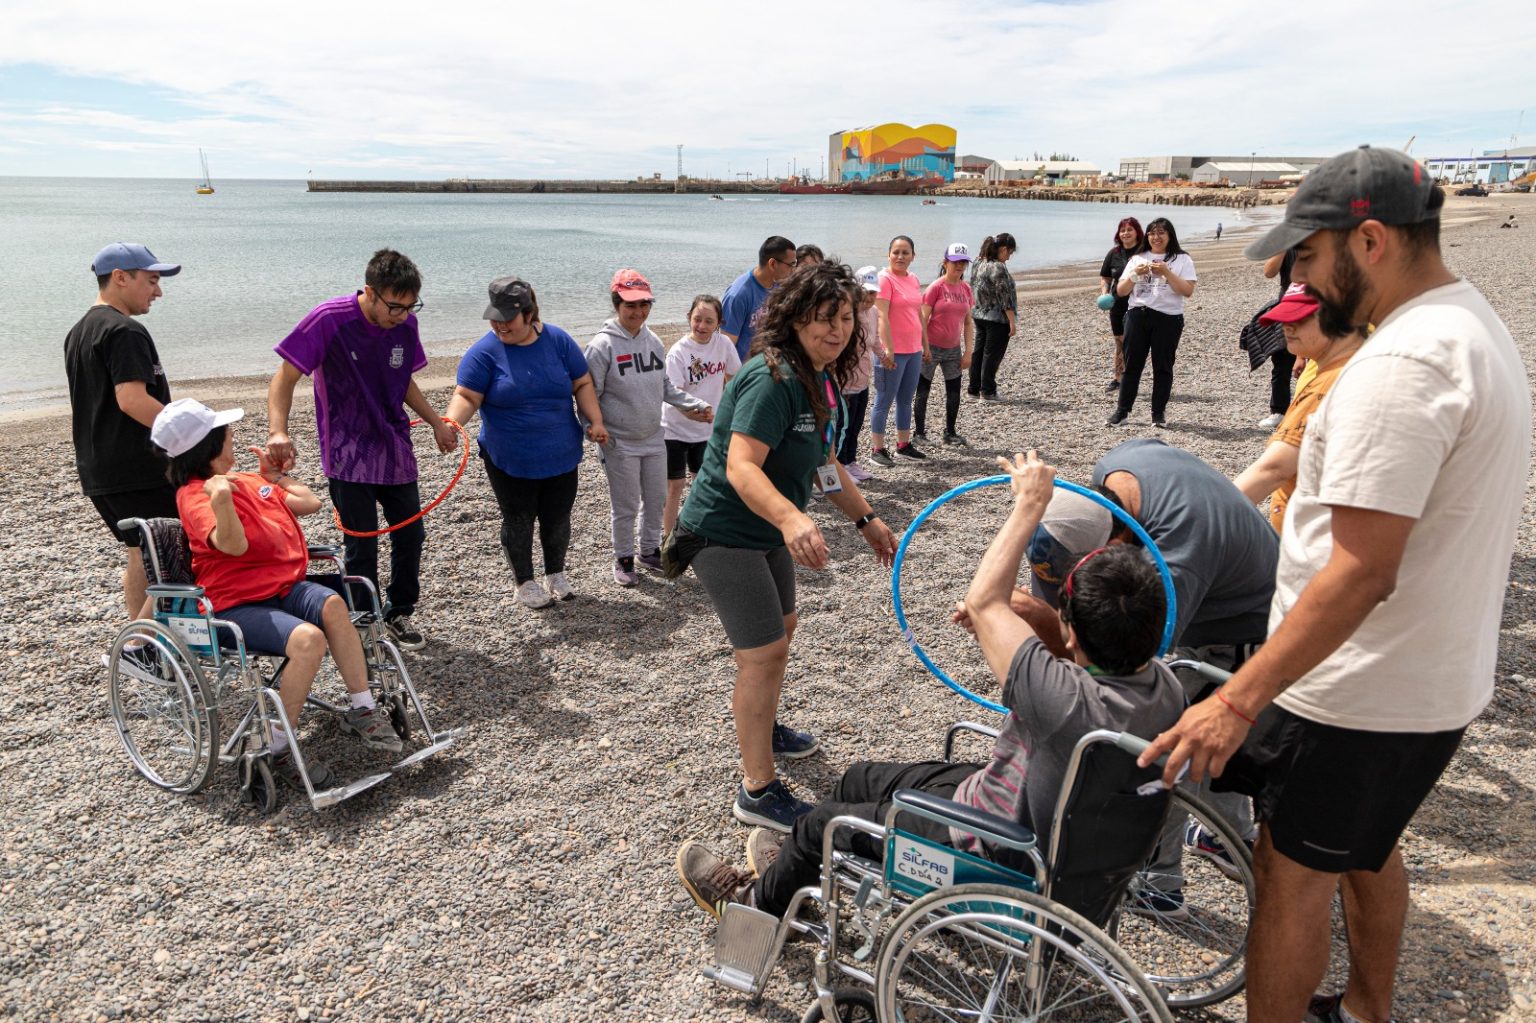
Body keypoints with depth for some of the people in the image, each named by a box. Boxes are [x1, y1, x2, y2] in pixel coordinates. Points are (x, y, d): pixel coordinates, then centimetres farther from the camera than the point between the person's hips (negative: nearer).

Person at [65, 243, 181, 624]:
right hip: (137, 468, -10)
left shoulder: (79, 331, 19)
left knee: (140, 555, 17)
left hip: (97, 471, 10)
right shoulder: (125, 331, -14)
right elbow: (132, 400, -24)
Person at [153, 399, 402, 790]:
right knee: (308, 638, -33)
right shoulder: (195, 496, -10)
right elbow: (234, 544, -28)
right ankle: (280, 748, -18)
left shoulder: (250, 480, 15)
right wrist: (220, 498, -42)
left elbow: (310, 503, 21)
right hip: (236, 606, -7)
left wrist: (276, 473, 25)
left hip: (283, 587, 7)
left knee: (333, 604, -27)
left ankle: (362, 709, -19)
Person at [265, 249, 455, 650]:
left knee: (411, 535, 11)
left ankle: (400, 613, 32)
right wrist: (278, 432, -30)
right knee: (362, 547, 0)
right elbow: (285, 378, -15)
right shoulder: (329, 319, -17)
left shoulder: (405, 325, -1)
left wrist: (436, 422, 10)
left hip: (395, 451, 5)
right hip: (348, 456, -5)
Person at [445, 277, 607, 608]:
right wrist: (451, 424, -32)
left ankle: (556, 575, 34)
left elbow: (582, 384, 4)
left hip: (561, 455, 3)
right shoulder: (485, 351, -10)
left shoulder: (558, 341, -2)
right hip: (509, 460, -3)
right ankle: (525, 583, 26)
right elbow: (466, 396, -13)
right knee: (518, 522, 8)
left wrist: (596, 420, -8)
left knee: (558, 518, 13)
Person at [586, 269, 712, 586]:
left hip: (654, 438, 6)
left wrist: (695, 405, 5)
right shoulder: (603, 345, -15)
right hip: (620, 443, -5)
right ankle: (623, 558, 26)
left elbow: (665, 386, 13)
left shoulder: (654, 341, 2)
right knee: (625, 507, 6)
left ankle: (650, 550, 36)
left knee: (656, 500, 16)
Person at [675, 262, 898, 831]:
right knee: (764, 652, -8)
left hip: (767, 530, 10)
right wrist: (791, 519, -52)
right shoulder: (773, 378, -25)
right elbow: (740, 468, -36)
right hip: (724, 533, -10)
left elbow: (824, 464, 16)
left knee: (780, 629, 24)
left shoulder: (820, 379, 5)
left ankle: (761, 730, 49)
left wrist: (867, 519, 15)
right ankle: (757, 791, 6)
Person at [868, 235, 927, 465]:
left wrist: (926, 346, 19)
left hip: (914, 350, 8)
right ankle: (877, 450, 5)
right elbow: (882, 316, -18)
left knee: (906, 400, 15)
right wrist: (888, 349, -24)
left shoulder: (913, 279, 12)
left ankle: (904, 445, 25)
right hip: (893, 351, -8)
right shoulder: (884, 278, -11)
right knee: (884, 401, -1)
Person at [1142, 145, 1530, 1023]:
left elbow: (1361, 570, -31)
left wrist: (1239, 701, -28)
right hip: (1437, 680, 10)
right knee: (1368, 848, 27)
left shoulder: (1403, 363, -26)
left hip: (1358, 695, -10)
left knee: (1294, 874, 6)